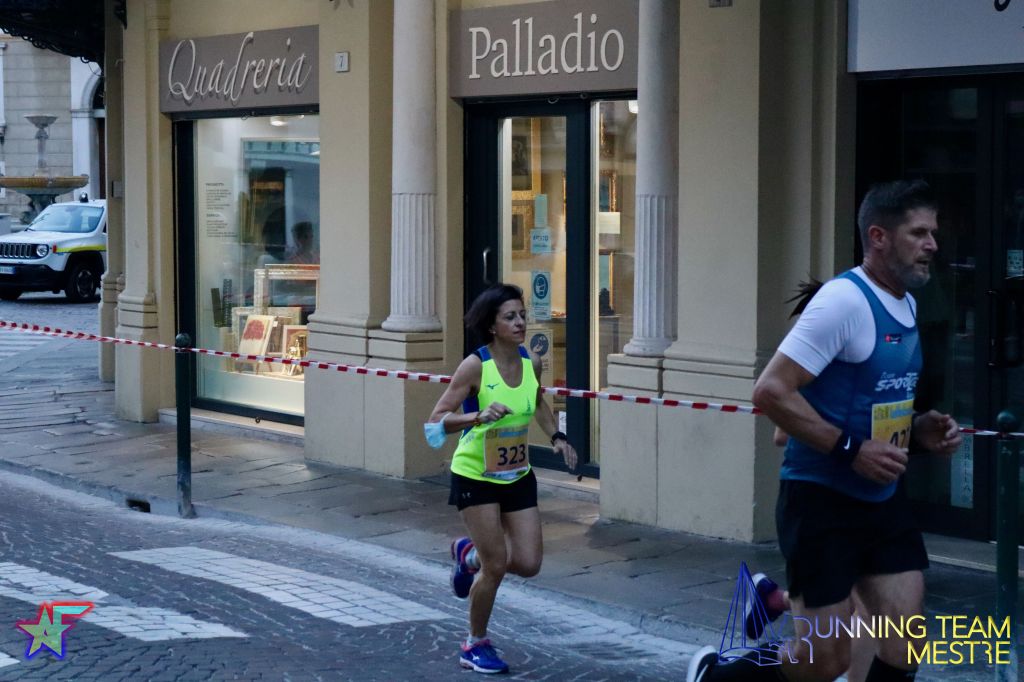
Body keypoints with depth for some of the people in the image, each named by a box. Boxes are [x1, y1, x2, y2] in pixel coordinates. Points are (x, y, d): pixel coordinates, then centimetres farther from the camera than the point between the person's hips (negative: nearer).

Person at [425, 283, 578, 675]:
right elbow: (437, 419, -20)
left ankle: (469, 555, 33)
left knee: (528, 564, 1)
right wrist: (479, 416, -36)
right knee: (496, 565, -4)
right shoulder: (475, 366, -19)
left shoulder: (531, 363, -3)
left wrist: (556, 436, 5)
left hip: (517, 476, 5)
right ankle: (475, 646, 19)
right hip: (475, 476, -5)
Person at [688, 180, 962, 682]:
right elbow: (770, 391, -23)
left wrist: (918, 430, 3)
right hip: (821, 499, -8)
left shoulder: (906, 305, 10)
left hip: (881, 499, 8)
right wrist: (850, 449, -24)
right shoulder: (844, 300, -18)